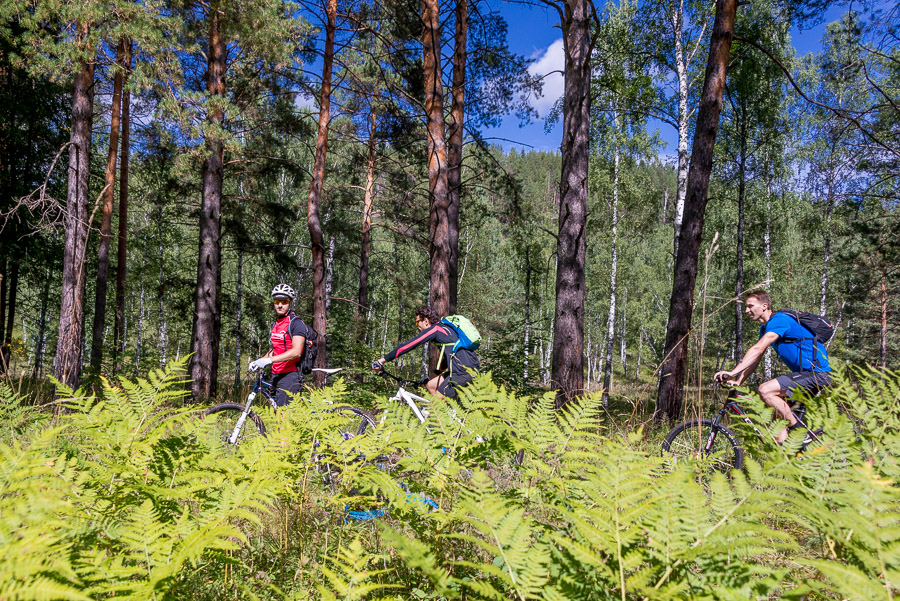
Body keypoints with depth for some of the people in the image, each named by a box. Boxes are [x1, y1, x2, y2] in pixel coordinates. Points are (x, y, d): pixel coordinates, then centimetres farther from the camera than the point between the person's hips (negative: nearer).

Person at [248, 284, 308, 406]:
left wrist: (268, 360, -26)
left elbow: (296, 352, -21)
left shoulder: (296, 323, -9)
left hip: (290, 376, -8)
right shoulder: (275, 324, 18)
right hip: (276, 376, 8)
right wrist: (258, 361, 10)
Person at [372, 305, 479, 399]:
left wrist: (383, 360, -7)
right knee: (431, 385, 15)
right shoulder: (442, 329, 21)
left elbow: (408, 346, -10)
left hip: (464, 372, -9)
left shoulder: (435, 329, -7)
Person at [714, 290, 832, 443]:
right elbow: (755, 359, 12)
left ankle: (797, 430, -11)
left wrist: (733, 372, -34)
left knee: (765, 390, -22)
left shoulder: (779, 320, -17)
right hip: (807, 373, 10)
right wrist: (738, 381, 1)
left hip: (816, 373, -10)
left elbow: (757, 349, -28)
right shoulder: (765, 327, 14)